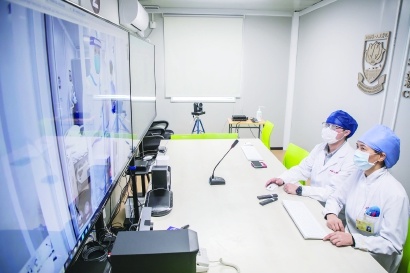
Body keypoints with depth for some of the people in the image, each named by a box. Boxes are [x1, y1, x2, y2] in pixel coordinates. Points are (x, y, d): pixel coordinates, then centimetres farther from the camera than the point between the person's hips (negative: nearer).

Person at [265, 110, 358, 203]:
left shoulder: (351, 159, -19)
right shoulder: (319, 147, 4)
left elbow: (334, 193, -23)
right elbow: (303, 169, 2)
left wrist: (299, 190, -28)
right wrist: (282, 179, -16)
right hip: (312, 198, 6)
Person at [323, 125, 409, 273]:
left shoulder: (395, 194, -23)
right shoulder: (358, 174, -4)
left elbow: (392, 244, -21)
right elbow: (336, 198, 5)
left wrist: (353, 240, -32)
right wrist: (331, 214, -16)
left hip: (373, 260, -6)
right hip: (349, 244, 6)